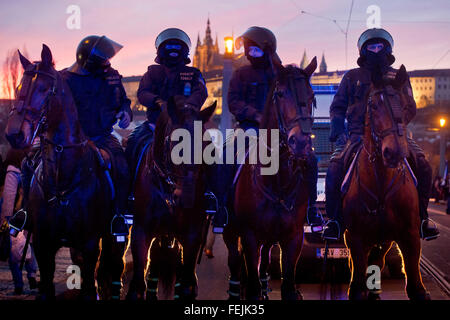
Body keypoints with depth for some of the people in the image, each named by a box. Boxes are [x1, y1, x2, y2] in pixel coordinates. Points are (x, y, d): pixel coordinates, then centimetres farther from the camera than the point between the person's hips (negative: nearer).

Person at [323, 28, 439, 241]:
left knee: (422, 166, -22)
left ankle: (421, 218, -7)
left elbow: (410, 108, 10)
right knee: (335, 167, -25)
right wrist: (337, 127, -1)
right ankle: (335, 219, -9)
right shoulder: (352, 77, 16)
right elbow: (338, 107, 18)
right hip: (359, 134, 0)